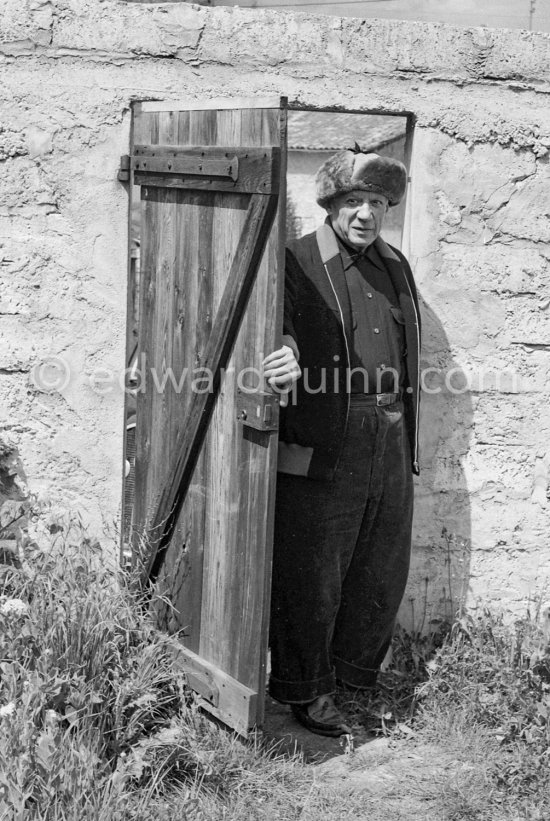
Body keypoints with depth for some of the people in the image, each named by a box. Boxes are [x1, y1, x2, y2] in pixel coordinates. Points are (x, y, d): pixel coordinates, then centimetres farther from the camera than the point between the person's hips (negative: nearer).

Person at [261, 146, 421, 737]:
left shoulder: (395, 267, 15)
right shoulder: (295, 264, -6)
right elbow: (274, 330, -16)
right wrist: (285, 359, -40)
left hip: (391, 450, 7)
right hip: (321, 450, -6)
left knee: (383, 573, 15)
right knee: (310, 578, 4)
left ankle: (355, 676, 34)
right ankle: (305, 690, 21)